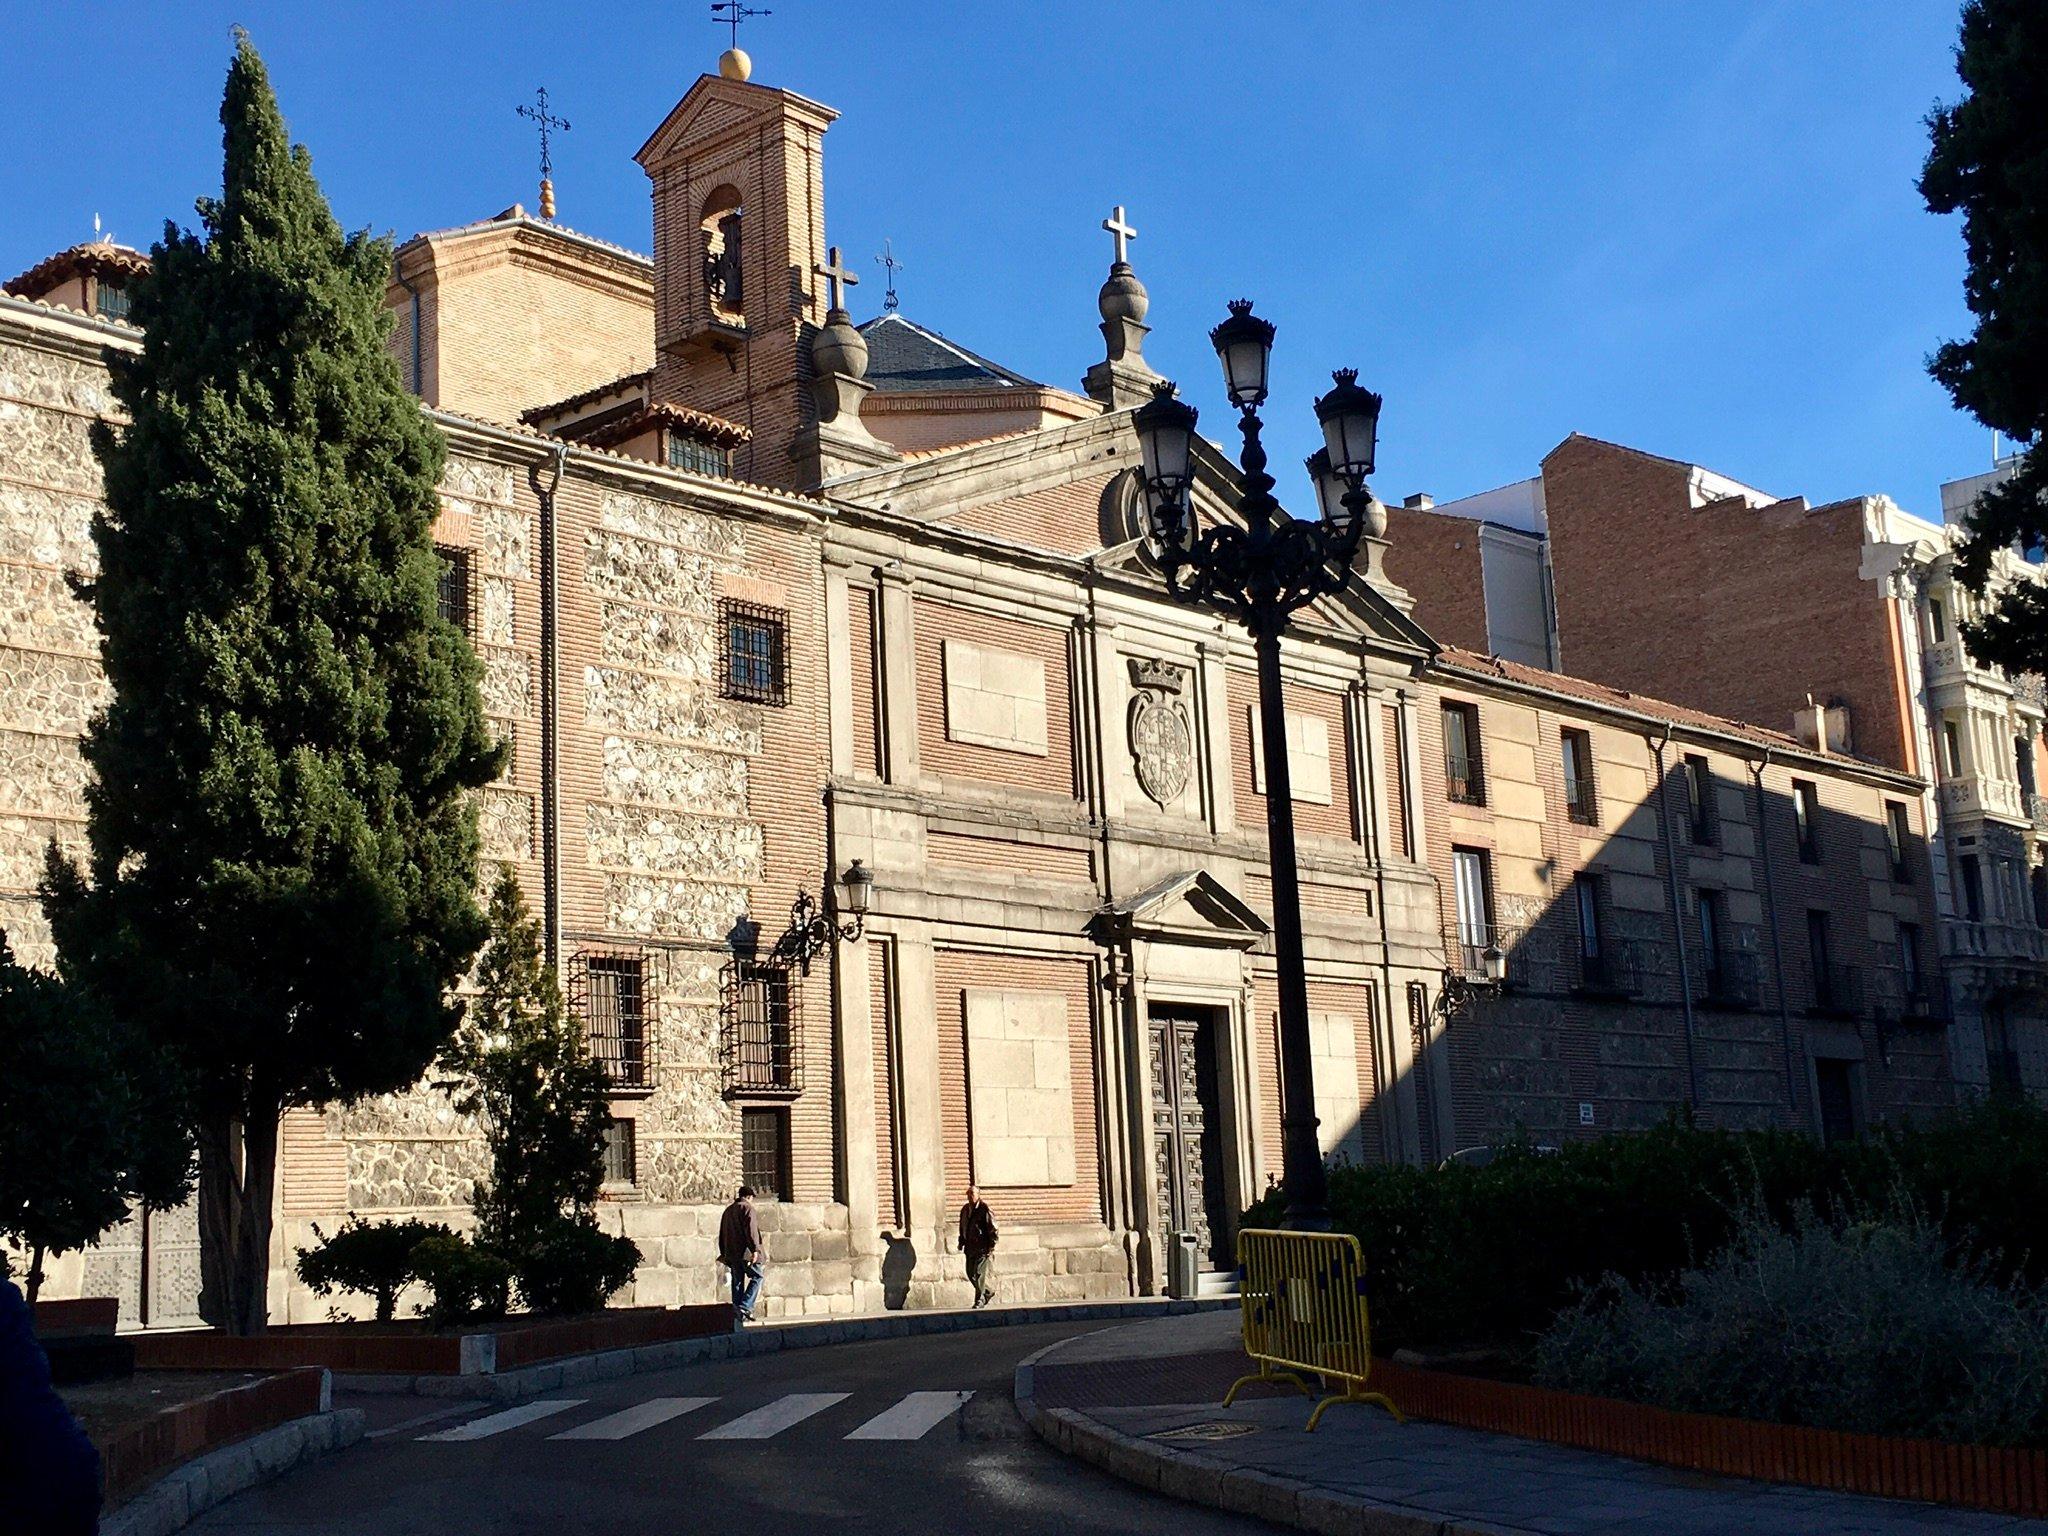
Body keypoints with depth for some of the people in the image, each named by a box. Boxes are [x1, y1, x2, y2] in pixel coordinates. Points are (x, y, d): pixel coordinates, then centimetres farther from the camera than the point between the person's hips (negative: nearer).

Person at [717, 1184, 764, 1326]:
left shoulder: (728, 1210, 20)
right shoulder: (747, 1208, -4)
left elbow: (722, 1234, 23)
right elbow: (750, 1229, -16)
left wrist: (724, 1253, 27)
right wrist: (755, 1249, -20)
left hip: (731, 1253, 7)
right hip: (745, 1250, -7)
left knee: (737, 1282, 10)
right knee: (756, 1277, -2)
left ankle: (737, 1314, 9)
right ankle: (745, 1306, -16)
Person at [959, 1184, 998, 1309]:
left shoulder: (985, 1209, -10)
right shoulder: (965, 1209, 12)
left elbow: (993, 1229, -11)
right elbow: (962, 1228, 24)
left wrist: (992, 1247, -14)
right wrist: (961, 1243, 18)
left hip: (983, 1247, -7)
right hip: (970, 1247, 7)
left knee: (979, 1273, -10)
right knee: (970, 1273, 9)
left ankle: (980, 1300, -1)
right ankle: (989, 1291, 27)